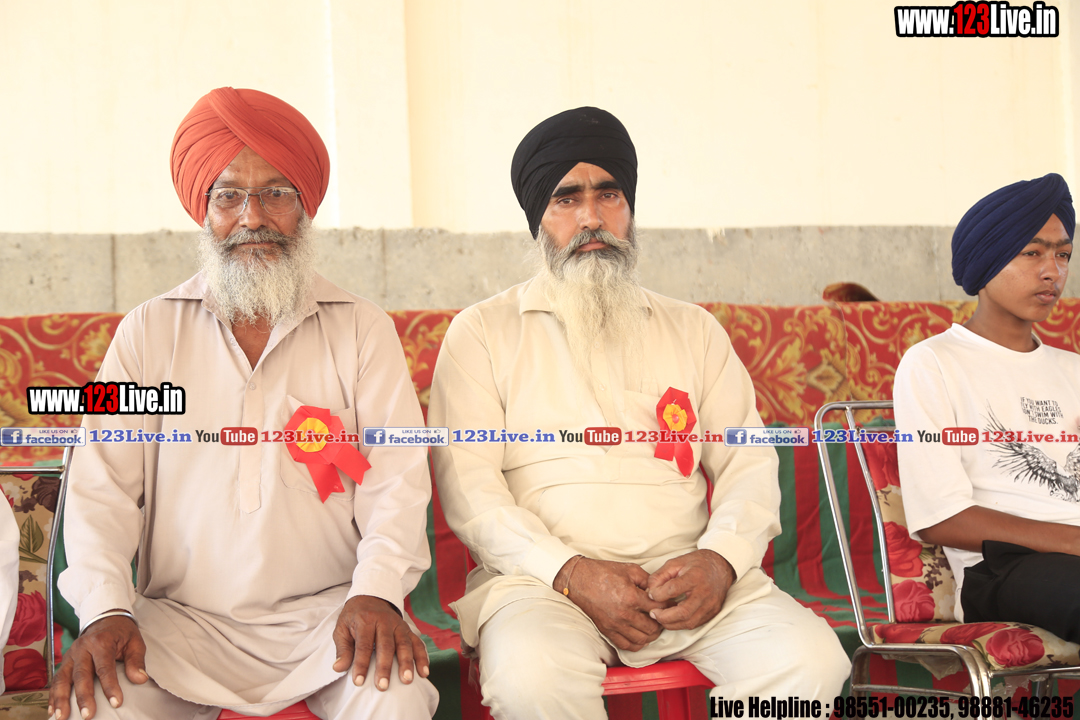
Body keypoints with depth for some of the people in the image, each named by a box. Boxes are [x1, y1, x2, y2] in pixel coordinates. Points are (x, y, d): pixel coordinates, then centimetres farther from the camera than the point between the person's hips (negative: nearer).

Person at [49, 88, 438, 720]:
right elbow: (103, 482, 3)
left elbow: (396, 479, -1)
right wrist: (105, 609, -15)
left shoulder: (363, 329, 8)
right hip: (181, 619, 1)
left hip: (326, 614, 0)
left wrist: (376, 591, -20)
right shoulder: (150, 331, 10)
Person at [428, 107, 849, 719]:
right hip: (542, 577, -3)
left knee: (812, 660, -24)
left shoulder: (694, 330, 21)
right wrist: (571, 573, -15)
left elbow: (750, 463, 14)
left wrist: (721, 558, -8)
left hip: (686, 573, 3)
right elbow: (468, 486, 0)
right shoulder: (482, 333, 11)